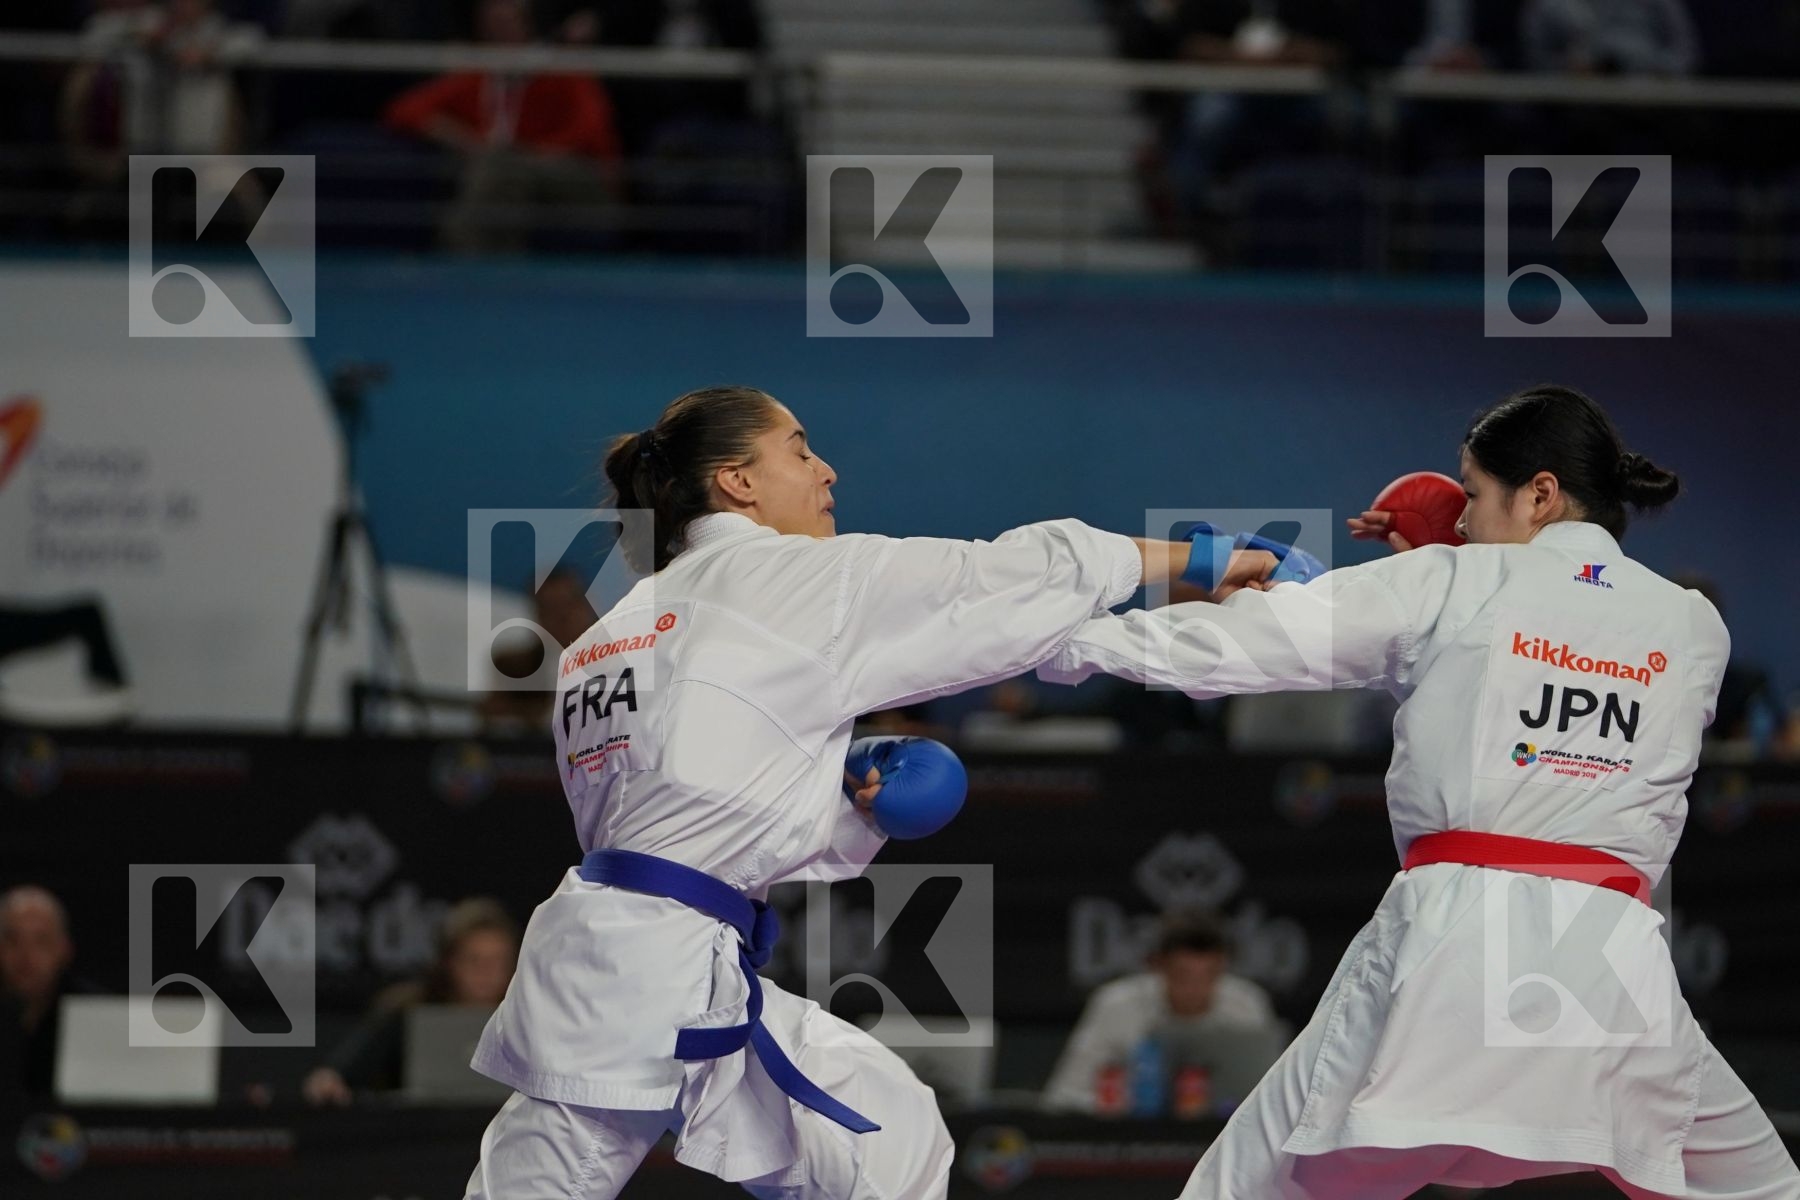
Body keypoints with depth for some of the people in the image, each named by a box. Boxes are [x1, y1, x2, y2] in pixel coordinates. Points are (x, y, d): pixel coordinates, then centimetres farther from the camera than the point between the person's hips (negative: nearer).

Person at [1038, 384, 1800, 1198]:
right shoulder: (1695, 629, 14)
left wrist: (1080, 642, 17)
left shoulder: (1453, 586, 6)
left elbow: (1249, 636, 7)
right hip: (1609, 962, 2)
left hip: (1452, 941, -2)